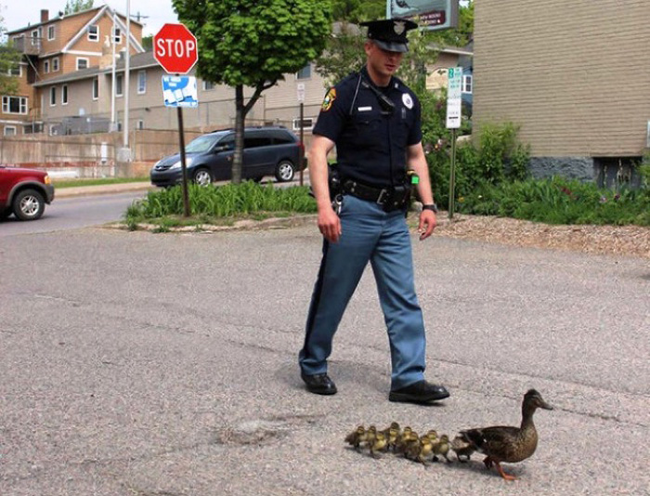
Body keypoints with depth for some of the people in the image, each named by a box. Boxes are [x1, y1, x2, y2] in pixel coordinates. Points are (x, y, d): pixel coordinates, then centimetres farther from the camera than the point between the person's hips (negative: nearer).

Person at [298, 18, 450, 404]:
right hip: (354, 209, -5)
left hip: (394, 215, 5)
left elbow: (416, 156, 19)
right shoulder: (346, 93, -5)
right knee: (333, 295, 5)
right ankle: (313, 366, 23)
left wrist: (428, 204, 9)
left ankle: (409, 379, 4)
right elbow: (319, 152, -12)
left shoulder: (406, 98, 13)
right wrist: (324, 206, -23)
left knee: (404, 300, 1)